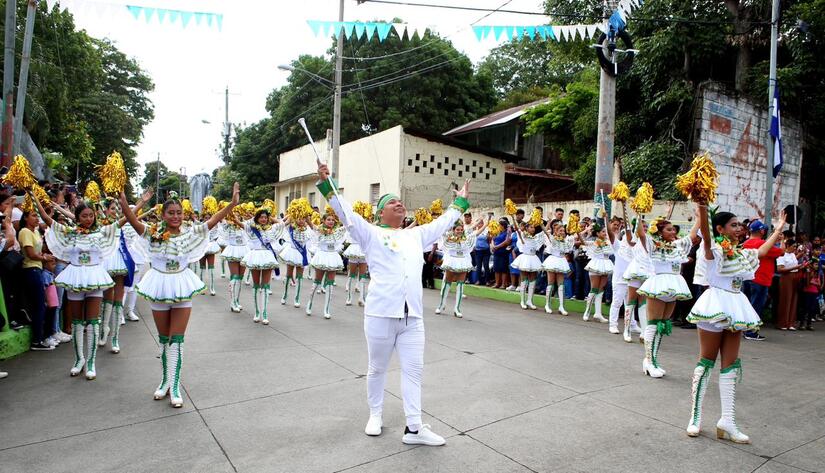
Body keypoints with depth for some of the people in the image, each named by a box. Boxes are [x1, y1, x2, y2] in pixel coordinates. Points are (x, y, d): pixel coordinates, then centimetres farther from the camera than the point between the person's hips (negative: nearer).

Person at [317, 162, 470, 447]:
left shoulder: (416, 235, 18)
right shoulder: (371, 234, 4)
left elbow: (442, 222, 29)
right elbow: (345, 212, -5)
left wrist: (460, 202, 35)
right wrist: (326, 185, -13)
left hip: (413, 316, 4)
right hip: (380, 314, -4)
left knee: (413, 370, 5)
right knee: (378, 369, 12)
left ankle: (414, 428, 13)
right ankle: (375, 415, 33)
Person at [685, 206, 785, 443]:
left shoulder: (741, 253, 14)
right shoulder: (714, 250, -10)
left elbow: (762, 251, 35)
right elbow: (706, 236, -32)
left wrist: (778, 229, 40)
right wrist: (702, 209, -47)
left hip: (735, 308, 7)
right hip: (715, 305, -7)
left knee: (731, 363, 6)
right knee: (707, 360, -2)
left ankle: (727, 421, 11)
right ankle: (695, 417, 7)